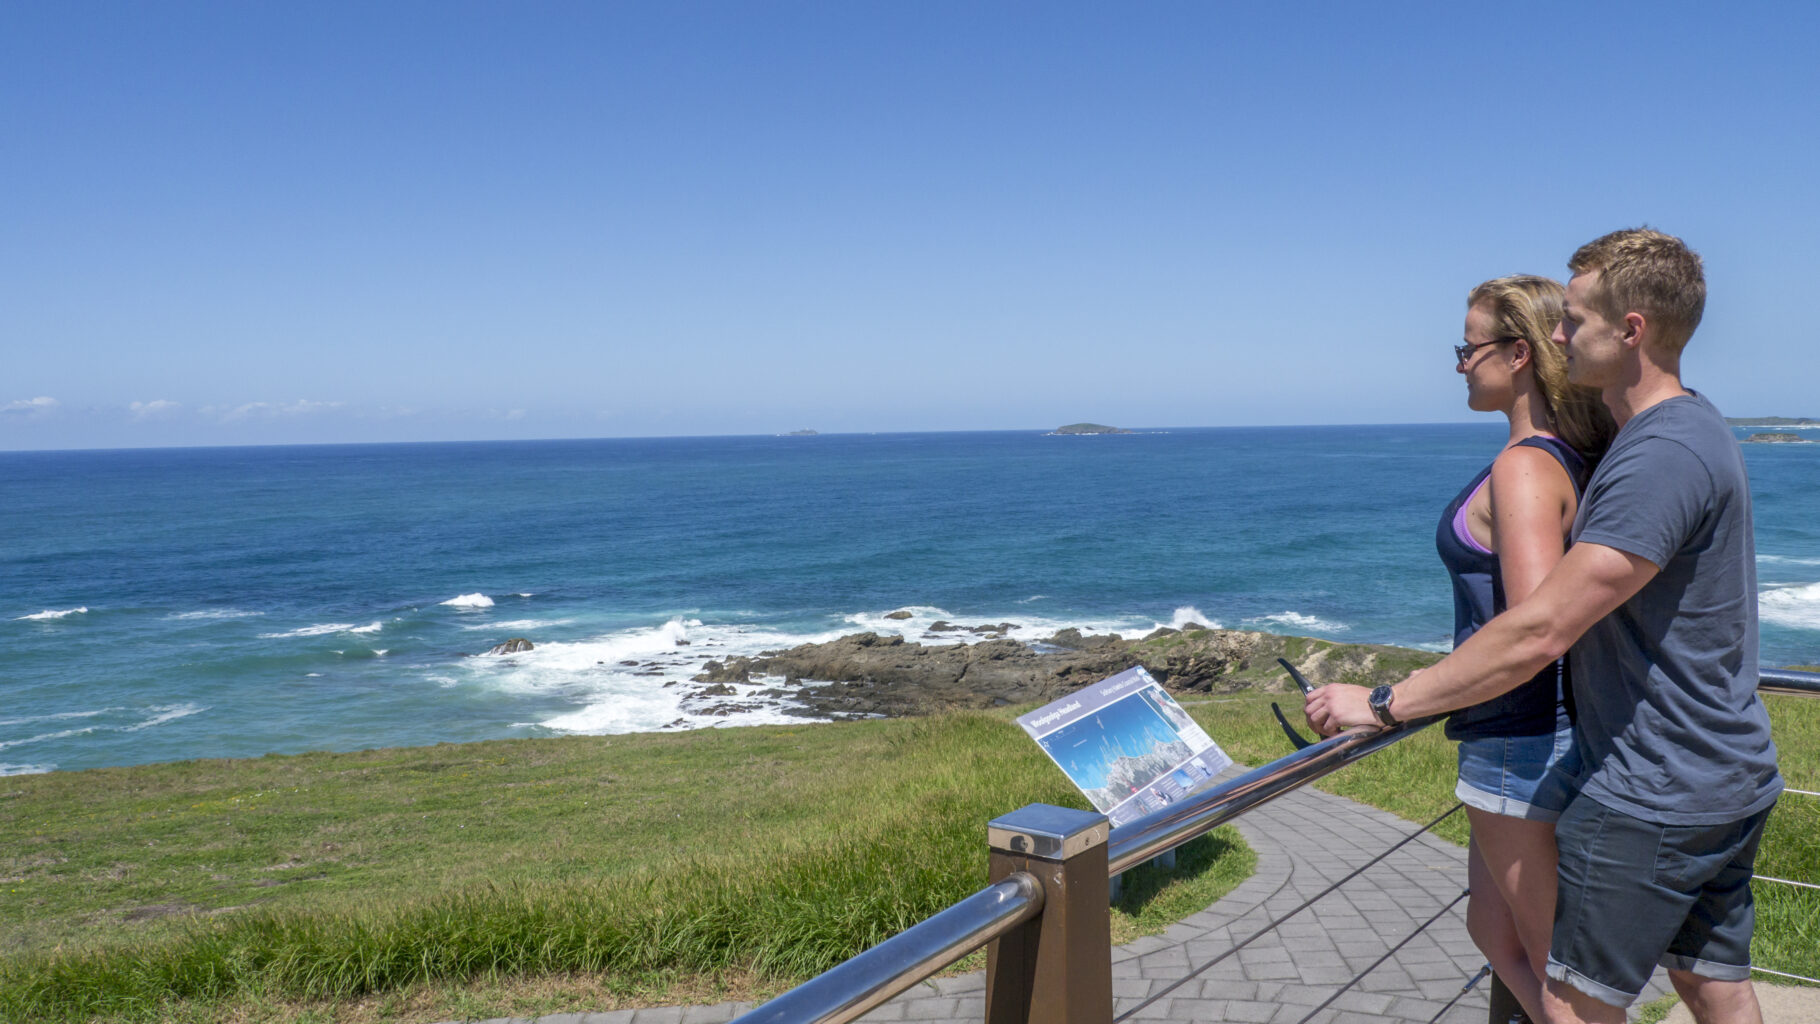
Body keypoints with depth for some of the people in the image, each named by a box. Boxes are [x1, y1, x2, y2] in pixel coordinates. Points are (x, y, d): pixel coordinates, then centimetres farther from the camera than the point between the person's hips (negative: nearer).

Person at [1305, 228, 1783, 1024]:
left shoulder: (1661, 457, -25)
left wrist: (1384, 705, -23)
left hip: (1651, 797, -10)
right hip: (1728, 780, 10)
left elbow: (1540, 632, -29)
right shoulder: (1695, 429, 10)